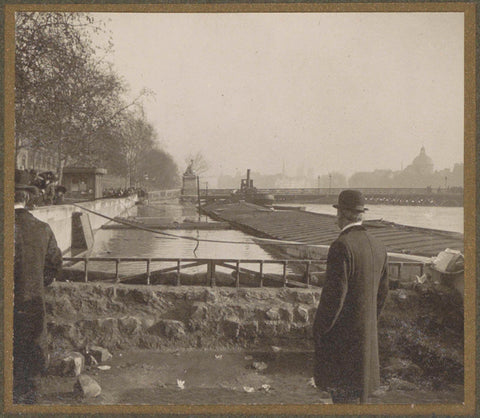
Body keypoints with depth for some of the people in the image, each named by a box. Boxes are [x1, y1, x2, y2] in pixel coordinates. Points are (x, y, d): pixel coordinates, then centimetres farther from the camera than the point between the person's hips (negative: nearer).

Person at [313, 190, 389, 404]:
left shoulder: (342, 246, -21)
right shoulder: (378, 247, 4)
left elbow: (335, 293, -23)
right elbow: (382, 290, 11)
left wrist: (319, 329, -11)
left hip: (342, 332, -8)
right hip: (367, 332, 8)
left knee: (343, 394, 4)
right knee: (359, 385, 22)